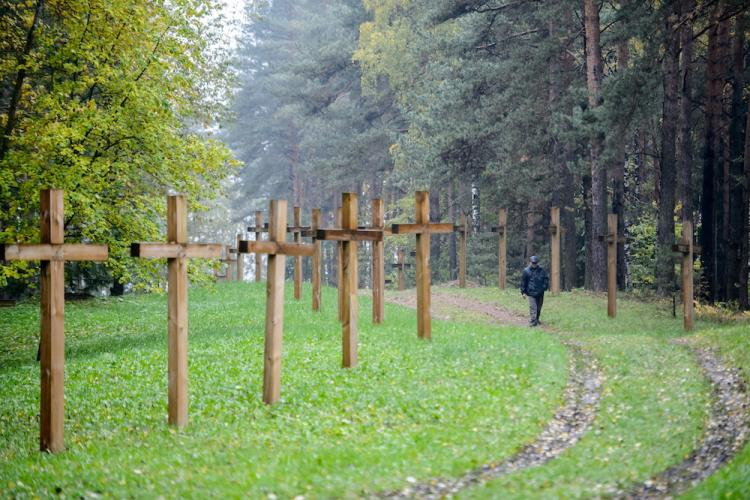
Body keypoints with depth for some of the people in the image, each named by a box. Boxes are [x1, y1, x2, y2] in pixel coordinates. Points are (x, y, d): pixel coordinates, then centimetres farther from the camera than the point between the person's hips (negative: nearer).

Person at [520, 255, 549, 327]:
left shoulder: (541, 270, 5)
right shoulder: (526, 271, -2)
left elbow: (546, 278, 13)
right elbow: (523, 282, 3)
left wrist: (545, 286, 0)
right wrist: (523, 292, 1)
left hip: (540, 293, 4)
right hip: (531, 293, -4)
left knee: (539, 308, 14)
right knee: (533, 308, -12)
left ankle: (536, 320, 31)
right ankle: (532, 322, -13)